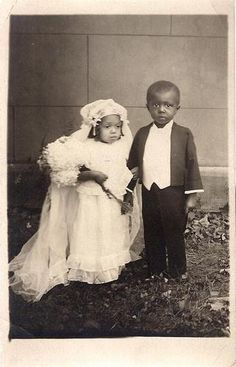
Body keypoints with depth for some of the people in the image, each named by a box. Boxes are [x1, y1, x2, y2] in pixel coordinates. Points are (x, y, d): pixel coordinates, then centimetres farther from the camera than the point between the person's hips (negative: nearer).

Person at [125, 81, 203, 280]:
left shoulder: (184, 134, -4)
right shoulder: (142, 134, 5)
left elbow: (192, 164, -3)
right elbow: (132, 163, 12)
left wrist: (192, 194, -6)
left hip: (174, 193, -3)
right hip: (149, 193, 3)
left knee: (175, 235, 9)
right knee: (152, 236, 14)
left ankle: (178, 273, 26)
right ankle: (155, 272, 30)